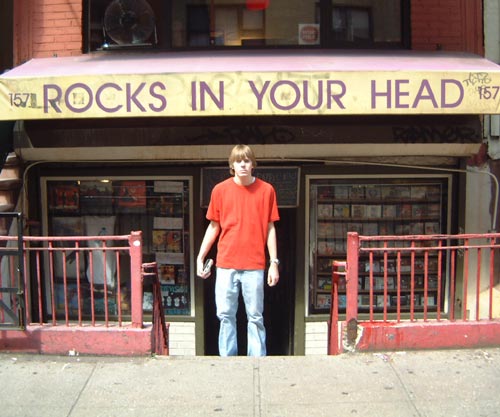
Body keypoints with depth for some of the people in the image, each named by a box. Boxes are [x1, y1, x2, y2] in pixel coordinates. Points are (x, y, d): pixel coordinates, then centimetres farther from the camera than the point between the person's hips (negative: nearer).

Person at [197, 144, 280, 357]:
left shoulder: (266, 190, 3)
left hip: (255, 265, -1)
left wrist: (274, 263, 0)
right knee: (225, 315, 5)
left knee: (255, 317, 4)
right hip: (226, 264, 1)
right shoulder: (220, 190, 5)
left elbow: (270, 229, 5)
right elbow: (213, 227, 10)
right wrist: (200, 257, 6)